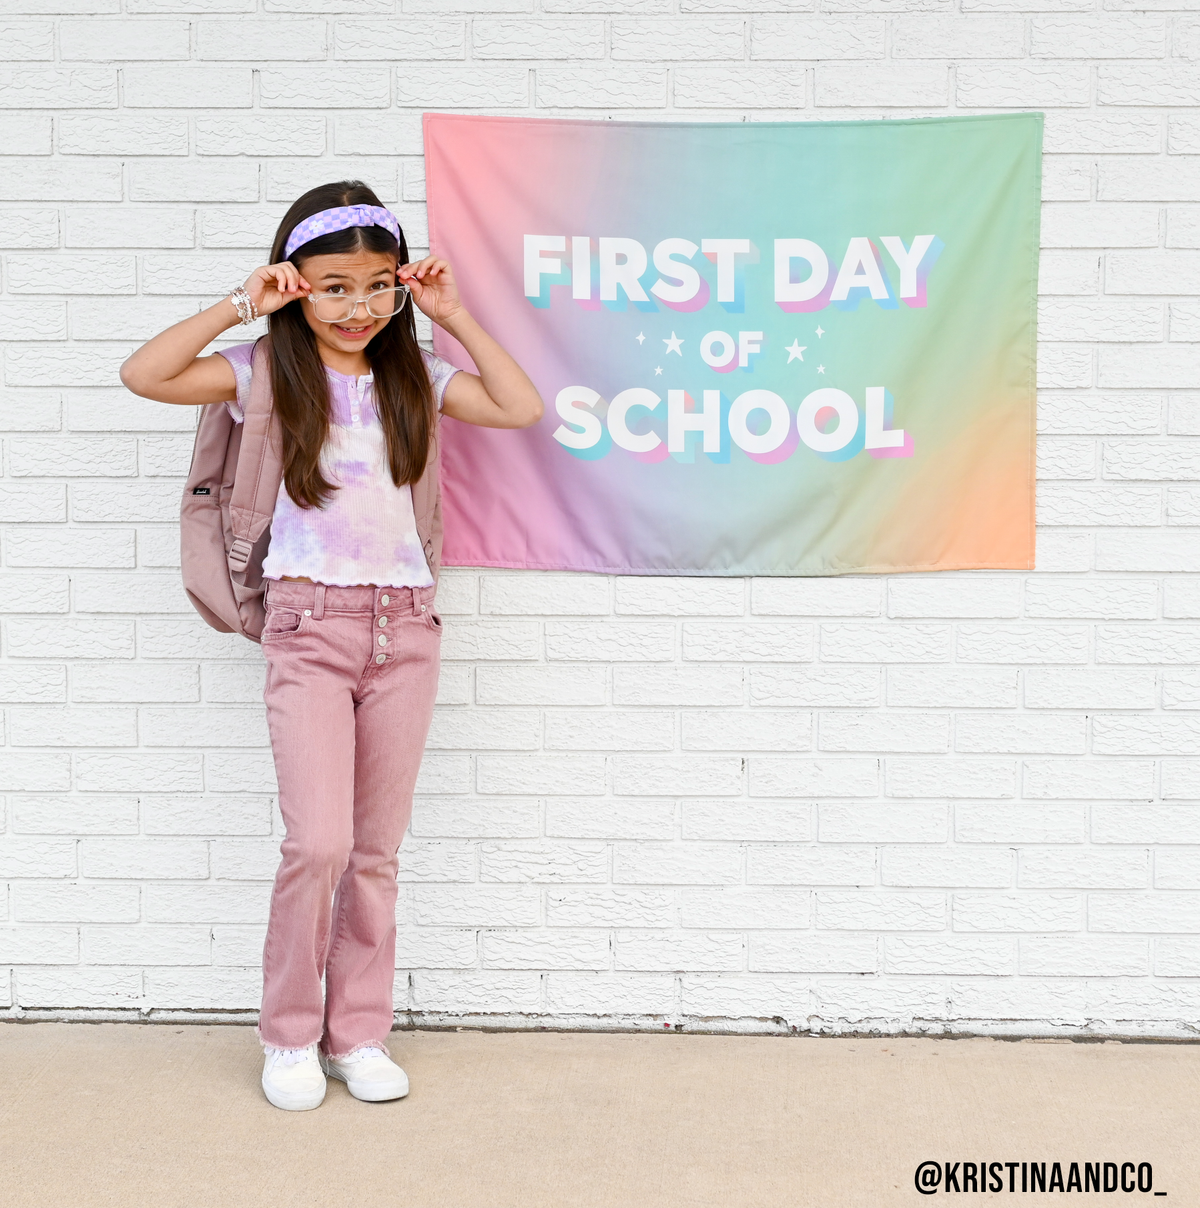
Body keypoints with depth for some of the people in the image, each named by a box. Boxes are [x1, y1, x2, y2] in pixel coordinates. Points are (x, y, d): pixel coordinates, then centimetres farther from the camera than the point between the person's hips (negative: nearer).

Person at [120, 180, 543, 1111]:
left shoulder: (413, 376, 8)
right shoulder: (270, 372, 1)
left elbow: (522, 409, 1)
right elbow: (145, 375, -10)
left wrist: (455, 317, 0)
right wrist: (241, 306, -9)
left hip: (404, 623, 3)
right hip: (310, 623, -3)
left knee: (377, 850, 8)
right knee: (319, 842, -11)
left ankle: (359, 1034, 20)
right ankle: (290, 1035, 9)